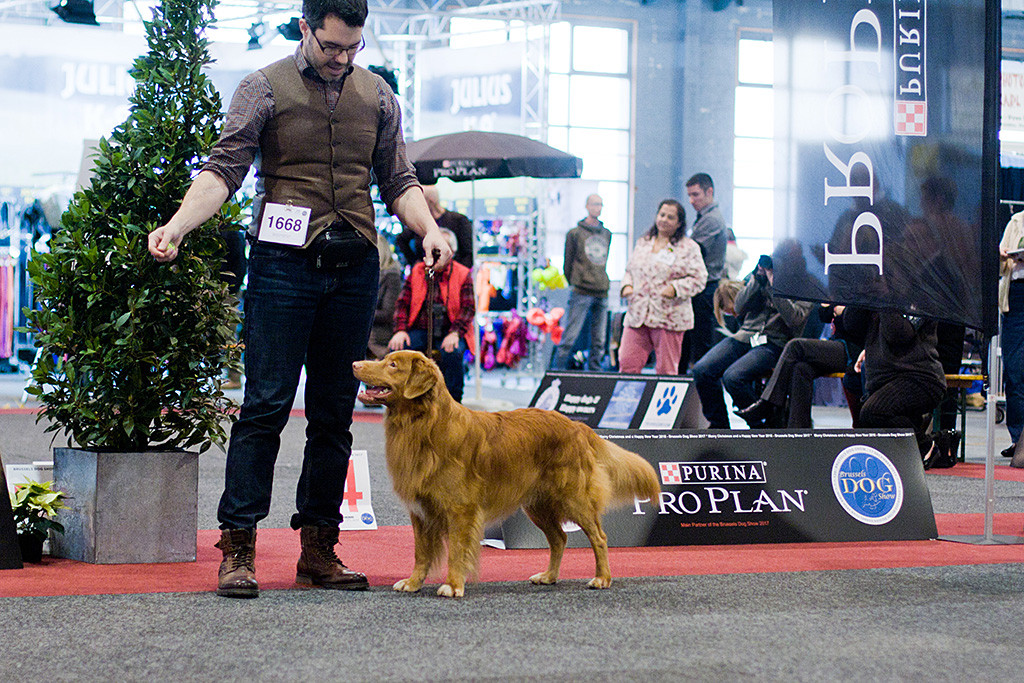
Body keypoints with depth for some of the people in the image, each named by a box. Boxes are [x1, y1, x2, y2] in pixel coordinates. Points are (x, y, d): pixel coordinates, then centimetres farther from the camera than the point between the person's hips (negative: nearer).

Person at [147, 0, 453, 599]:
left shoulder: (378, 96, 13)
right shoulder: (265, 89, 1)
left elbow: (398, 179, 13)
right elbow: (225, 168, -6)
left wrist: (429, 230, -6)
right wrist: (176, 227, -20)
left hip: (355, 268, 4)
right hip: (285, 262, -4)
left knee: (335, 411, 6)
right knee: (267, 404, -9)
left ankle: (319, 547, 12)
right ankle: (238, 548, -7)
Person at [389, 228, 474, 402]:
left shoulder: (463, 274, 6)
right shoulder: (417, 272, 13)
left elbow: (468, 308, -2)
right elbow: (402, 302, 8)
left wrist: (455, 333, -20)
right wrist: (400, 330, -10)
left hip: (448, 333, -2)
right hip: (420, 330, 2)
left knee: (453, 353, -35)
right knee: (396, 349, -27)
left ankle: (454, 403, -17)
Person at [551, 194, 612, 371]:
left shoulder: (607, 234, 15)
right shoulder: (575, 233, 1)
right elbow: (568, 263, 4)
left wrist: (602, 284, 12)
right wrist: (574, 283, 3)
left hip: (602, 293, 5)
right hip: (581, 294, -5)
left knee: (599, 341, 6)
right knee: (570, 336, -8)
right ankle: (556, 371, -2)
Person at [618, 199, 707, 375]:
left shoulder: (688, 248, 1)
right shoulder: (642, 243, 18)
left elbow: (698, 279, -3)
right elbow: (630, 270, 26)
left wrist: (675, 288, -18)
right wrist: (627, 286, 4)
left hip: (668, 318, -4)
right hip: (637, 316, 4)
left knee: (666, 370, 0)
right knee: (627, 363, -4)